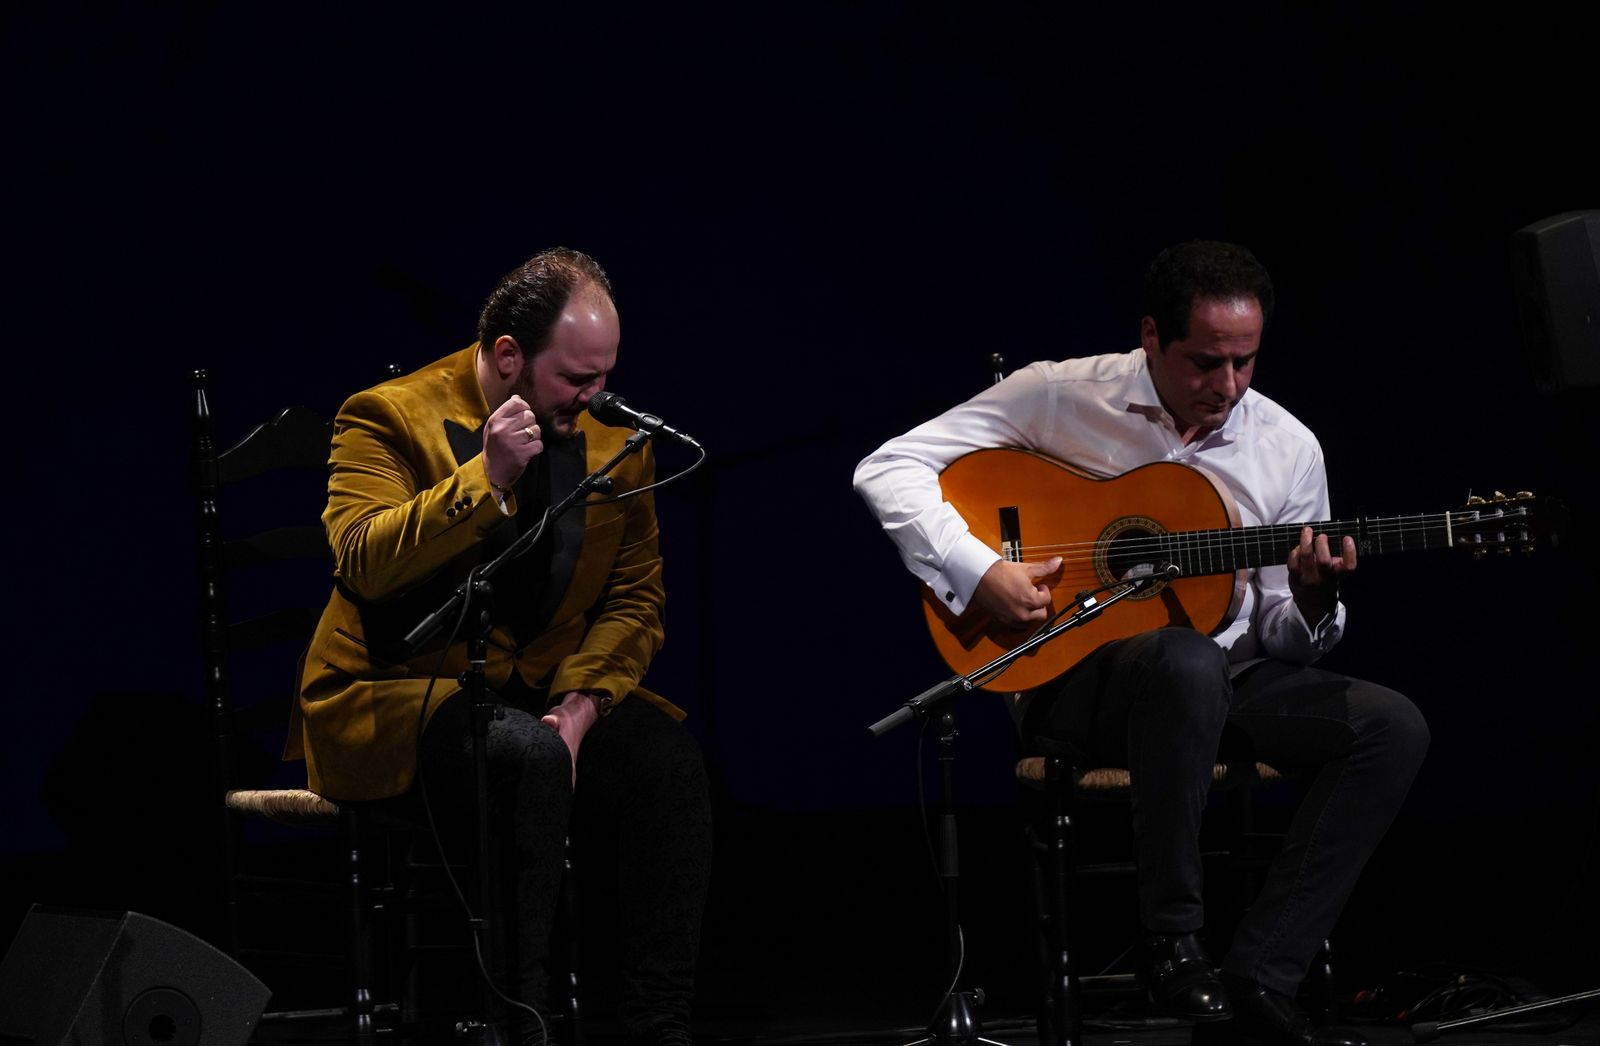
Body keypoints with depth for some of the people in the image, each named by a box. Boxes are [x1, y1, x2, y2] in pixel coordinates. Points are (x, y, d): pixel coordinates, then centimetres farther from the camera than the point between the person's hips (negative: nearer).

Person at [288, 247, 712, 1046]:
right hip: (398, 701, -5)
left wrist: (578, 706, -10)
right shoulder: (391, 418, -9)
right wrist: (486, 479, -30)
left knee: (668, 761, -24)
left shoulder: (613, 437, 7)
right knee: (529, 757, -35)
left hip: (550, 697, 5)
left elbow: (635, 597, 7)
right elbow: (362, 561, -24)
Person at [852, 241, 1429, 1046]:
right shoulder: (1059, 397, -6)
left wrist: (1311, 602, -14)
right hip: (1070, 675, -5)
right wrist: (977, 574, -20)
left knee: (1393, 727, -19)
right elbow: (887, 469, -8)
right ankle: (1173, 947, -25)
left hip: (1225, 678, 5)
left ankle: (1258, 980, -21)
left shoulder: (1288, 449, 4)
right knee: (1187, 661, -40)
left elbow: (1281, 642, 10)